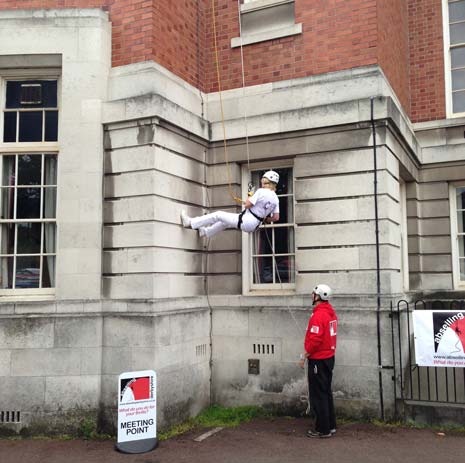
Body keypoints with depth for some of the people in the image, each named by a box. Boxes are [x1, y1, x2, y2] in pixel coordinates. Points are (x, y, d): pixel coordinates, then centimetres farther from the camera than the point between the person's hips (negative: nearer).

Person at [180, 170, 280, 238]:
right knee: (225, 222, 29)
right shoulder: (275, 198, 2)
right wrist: (264, 219, 17)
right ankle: (205, 231, 48)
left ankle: (190, 222, 10)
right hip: (254, 226, 8)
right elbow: (276, 217, 2)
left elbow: (247, 205, -17)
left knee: (218, 215, 3)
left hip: (245, 221, -8)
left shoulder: (261, 192, -19)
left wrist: (249, 198, 4)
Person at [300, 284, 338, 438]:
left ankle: (323, 429, 7)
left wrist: (304, 356, -15)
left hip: (318, 360, -9)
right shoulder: (331, 312, 8)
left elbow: (315, 340, -26)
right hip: (329, 357, 9)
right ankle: (331, 425, 25)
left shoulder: (318, 315, -21)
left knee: (318, 395, 0)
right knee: (326, 392, 17)